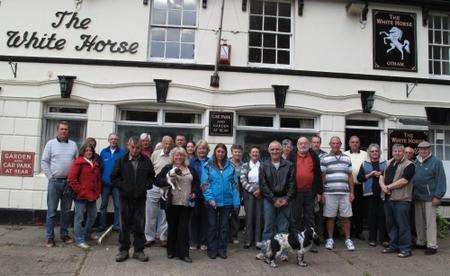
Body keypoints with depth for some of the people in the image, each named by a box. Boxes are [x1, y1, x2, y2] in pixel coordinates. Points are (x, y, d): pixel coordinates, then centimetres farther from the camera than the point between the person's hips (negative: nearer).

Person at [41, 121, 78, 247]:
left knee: (66, 210, 10)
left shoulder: (73, 144, 9)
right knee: (51, 211, 1)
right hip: (55, 182, -2)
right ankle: (49, 237, 9)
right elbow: (44, 162, 0)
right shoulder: (51, 143, 3)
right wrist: (50, 176, -5)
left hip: (69, 182, 3)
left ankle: (64, 234, 21)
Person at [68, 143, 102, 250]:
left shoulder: (95, 164, 15)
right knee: (79, 217, -1)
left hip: (92, 196, 8)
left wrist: (98, 191, 8)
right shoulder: (78, 162, -7)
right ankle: (79, 240, 7)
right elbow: (71, 179, -12)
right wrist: (80, 191, -13)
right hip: (81, 196, -7)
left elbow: (98, 179, 20)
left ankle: (86, 234, 36)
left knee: (93, 216, 17)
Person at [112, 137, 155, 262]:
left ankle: (139, 250, 16)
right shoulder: (122, 161, 1)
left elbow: (152, 177, 10)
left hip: (140, 198, 1)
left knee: (139, 225, 5)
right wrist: (124, 187, -9)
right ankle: (123, 250, 18)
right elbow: (114, 178, 3)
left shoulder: (146, 161, 3)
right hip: (125, 197, 0)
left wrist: (144, 187, -5)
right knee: (125, 225, 6)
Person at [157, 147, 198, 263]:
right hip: (172, 203, -2)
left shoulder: (190, 170, 14)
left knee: (184, 228, 2)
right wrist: (169, 178, -17)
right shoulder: (168, 168, 5)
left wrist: (194, 192, 6)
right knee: (172, 227, 7)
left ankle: (183, 253, 8)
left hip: (186, 203, 2)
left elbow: (196, 182, 23)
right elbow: (158, 181, -1)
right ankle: (171, 251, 23)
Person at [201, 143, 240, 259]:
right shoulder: (208, 166, -3)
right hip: (212, 201, -2)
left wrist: (236, 201, -3)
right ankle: (212, 249, 20)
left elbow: (234, 184, 3)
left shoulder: (230, 166, 4)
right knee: (212, 226, 8)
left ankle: (222, 249, 23)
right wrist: (210, 198, -17)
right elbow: (205, 184, -6)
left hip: (226, 201, 2)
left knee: (224, 226, 11)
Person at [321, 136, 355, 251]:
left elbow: (350, 176, 13)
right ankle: (330, 239, 17)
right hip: (329, 193, -2)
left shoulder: (347, 158, 12)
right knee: (330, 217, 5)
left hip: (345, 193, 2)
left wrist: (351, 192, 8)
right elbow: (322, 177, 1)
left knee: (345, 217, 6)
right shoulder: (324, 159, 2)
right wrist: (321, 193, -3)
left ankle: (348, 239, 18)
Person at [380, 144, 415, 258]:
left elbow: (404, 181, -15)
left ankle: (405, 249, 5)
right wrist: (383, 186, -5)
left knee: (402, 224, -4)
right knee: (390, 223, 13)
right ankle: (393, 246, 24)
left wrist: (389, 186, -10)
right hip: (388, 198, 7)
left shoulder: (409, 165, -5)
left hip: (401, 199, -7)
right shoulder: (389, 163, 17)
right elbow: (382, 177, 15)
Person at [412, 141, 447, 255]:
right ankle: (421, 242, 23)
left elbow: (441, 180, -9)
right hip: (418, 197, 6)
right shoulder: (416, 162, 12)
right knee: (419, 221, 12)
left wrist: (437, 196, -14)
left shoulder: (436, 162, -5)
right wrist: (413, 194, 11)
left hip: (430, 198, -6)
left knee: (430, 222, -3)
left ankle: (432, 245, 4)